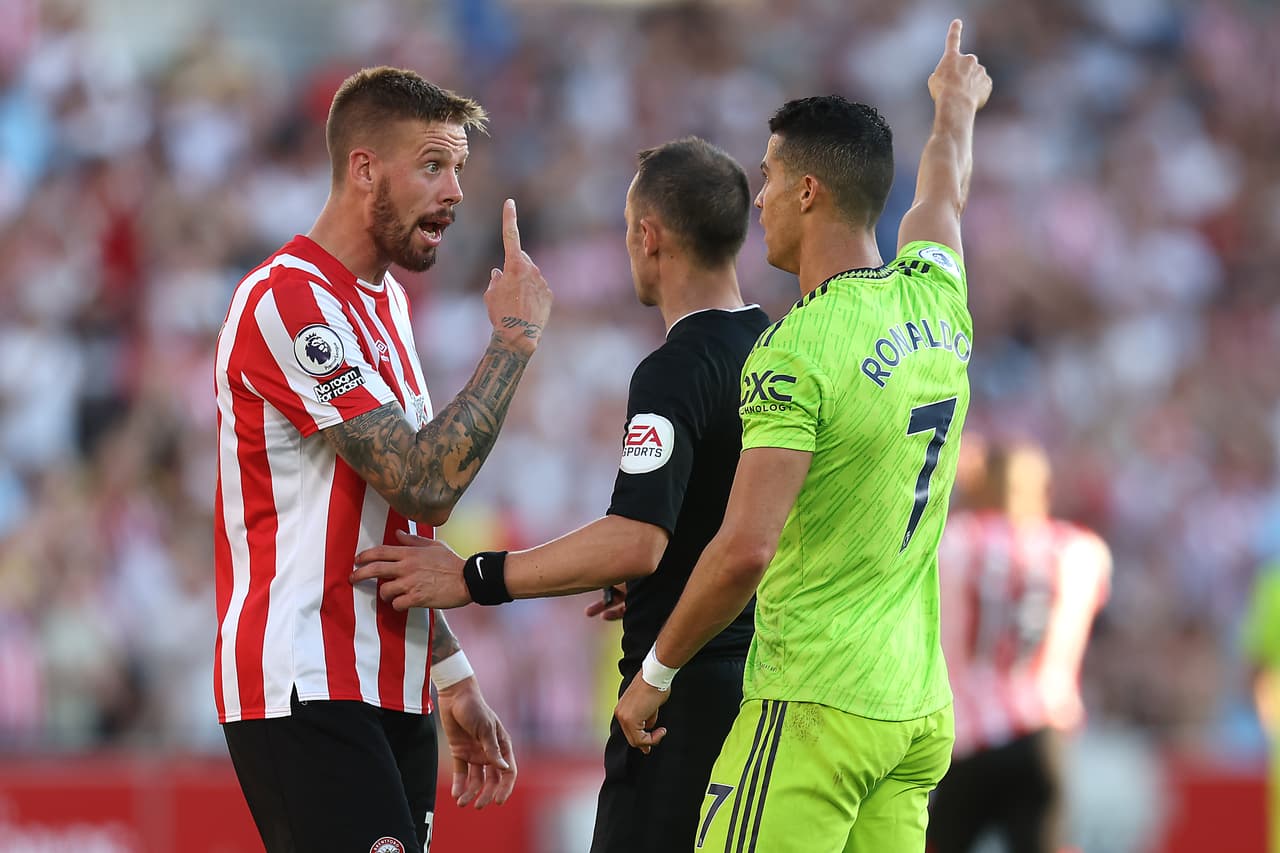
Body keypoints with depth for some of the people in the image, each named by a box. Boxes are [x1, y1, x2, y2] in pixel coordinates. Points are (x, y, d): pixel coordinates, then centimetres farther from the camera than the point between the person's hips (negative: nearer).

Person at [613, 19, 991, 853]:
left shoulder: (798, 348, -15)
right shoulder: (934, 301, 8)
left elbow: (745, 549, -21)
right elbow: (944, 194, 33)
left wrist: (656, 672, -8)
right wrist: (956, 105, 55)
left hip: (815, 705, -8)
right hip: (921, 709, 8)